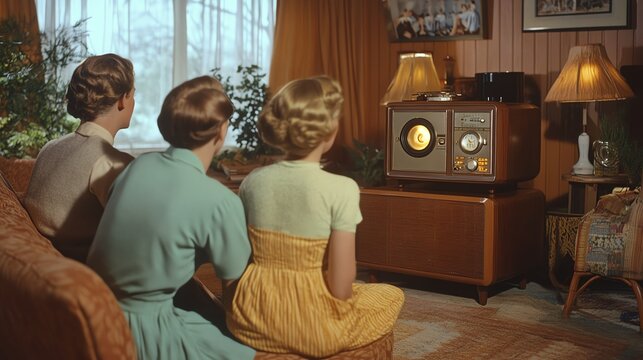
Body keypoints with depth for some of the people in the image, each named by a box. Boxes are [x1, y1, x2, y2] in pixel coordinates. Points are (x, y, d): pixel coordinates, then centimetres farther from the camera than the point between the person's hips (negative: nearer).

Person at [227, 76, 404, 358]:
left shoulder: (252, 182, -6)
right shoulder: (342, 189, -19)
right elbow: (340, 288, -18)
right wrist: (342, 296, 4)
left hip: (251, 322, 4)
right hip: (313, 329, -4)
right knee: (392, 295, 25)